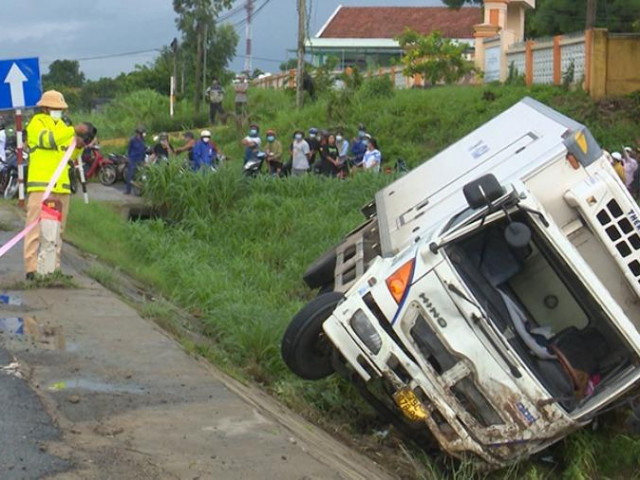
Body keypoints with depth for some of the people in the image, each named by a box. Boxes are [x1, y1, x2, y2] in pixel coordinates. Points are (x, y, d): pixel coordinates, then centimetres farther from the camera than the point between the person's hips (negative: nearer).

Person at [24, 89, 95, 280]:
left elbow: (69, 156, 23)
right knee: (36, 226, -10)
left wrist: (78, 146, 3)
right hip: (41, 184, -7)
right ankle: (31, 268, -11)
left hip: (61, 185, 7)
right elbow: (47, 139, -20)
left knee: (57, 229, 9)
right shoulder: (36, 122, 1)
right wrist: (74, 130, -22)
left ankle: (54, 267, 15)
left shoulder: (62, 126, 22)